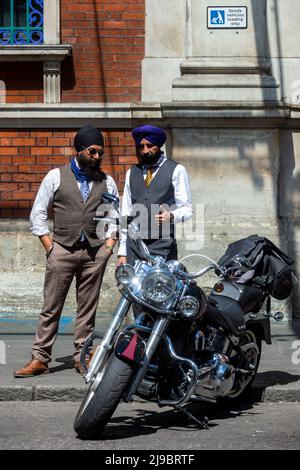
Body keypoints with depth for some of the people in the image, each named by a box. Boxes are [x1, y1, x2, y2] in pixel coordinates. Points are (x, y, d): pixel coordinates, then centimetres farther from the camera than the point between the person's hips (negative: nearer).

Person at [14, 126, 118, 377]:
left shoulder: (107, 182, 12)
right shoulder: (56, 177, 6)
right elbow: (38, 213, 6)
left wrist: (109, 245, 3)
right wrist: (49, 246, -2)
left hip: (95, 252, 2)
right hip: (62, 249, -2)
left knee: (88, 308, 4)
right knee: (51, 307, -4)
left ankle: (82, 357, 10)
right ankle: (40, 358, -2)